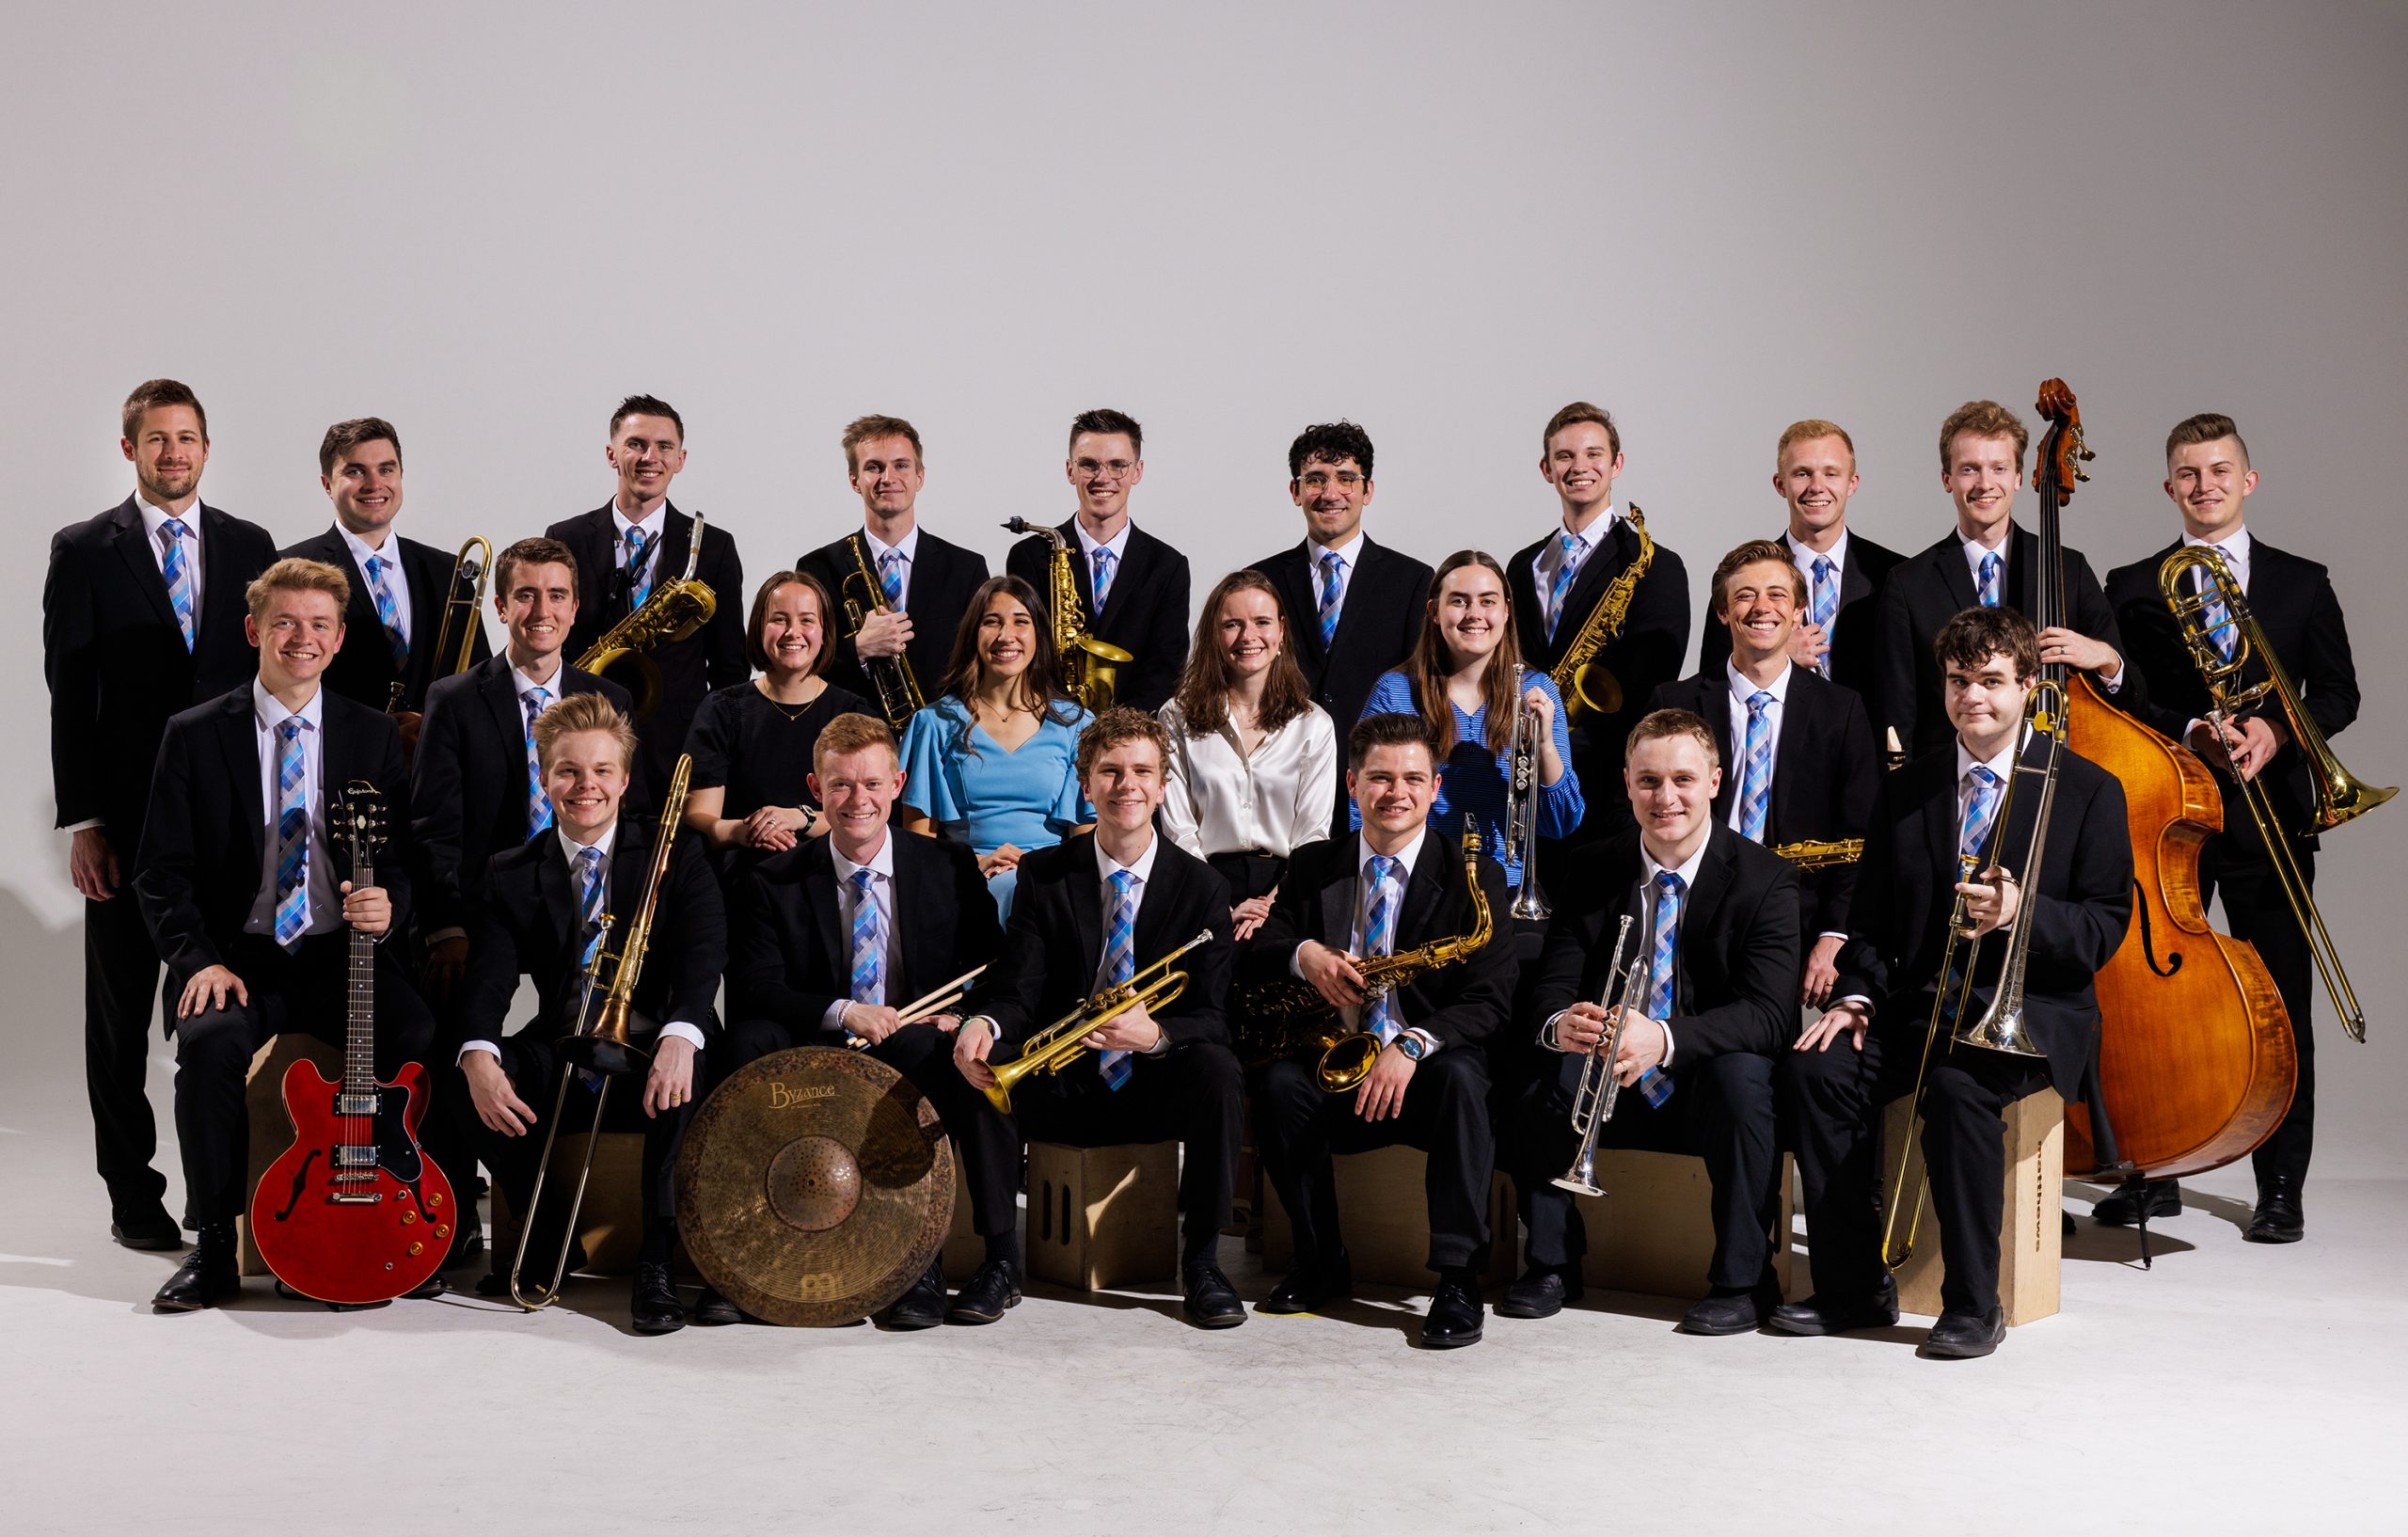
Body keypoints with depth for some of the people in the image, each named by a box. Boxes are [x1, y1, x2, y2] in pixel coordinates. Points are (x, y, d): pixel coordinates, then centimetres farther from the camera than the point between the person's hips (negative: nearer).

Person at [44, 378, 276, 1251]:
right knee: (121, 1013, 7)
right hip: (127, 819, -1)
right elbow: (70, 695, -2)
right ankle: (132, 1194, 17)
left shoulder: (250, 548, 8)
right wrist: (81, 821, -8)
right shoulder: (84, 551, 1)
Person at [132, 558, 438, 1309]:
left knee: (423, 1039, -28)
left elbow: (406, 858, 11)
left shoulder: (374, 735, 9)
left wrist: (389, 903, -13)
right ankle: (215, 1243, -16)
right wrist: (200, 960, -13)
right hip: (238, 960, -1)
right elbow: (160, 872, 3)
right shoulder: (196, 736, 5)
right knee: (212, 1043, -33)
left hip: (343, 957, 1)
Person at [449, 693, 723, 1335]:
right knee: (464, 1081, -24)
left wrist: (681, 1033, -39)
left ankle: (656, 1262, -25)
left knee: (693, 1061, -36)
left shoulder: (677, 857, 1)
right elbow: (487, 979, -7)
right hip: (559, 1064, 2)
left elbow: (703, 954, -16)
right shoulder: (511, 876, 7)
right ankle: (548, 1238, -3)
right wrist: (478, 1056, -31)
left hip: (652, 1064, -2)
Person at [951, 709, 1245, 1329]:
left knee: (1217, 1071, -32)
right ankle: (1000, 1264, -15)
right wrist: (983, 1023, -32)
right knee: (984, 1063, -28)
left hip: (1156, 1090, -1)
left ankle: (1201, 1263, -15)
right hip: (1062, 1088, 1)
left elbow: (1209, 1016, -8)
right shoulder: (1044, 875, 2)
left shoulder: (1201, 886, -1)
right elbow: (1016, 992, -6)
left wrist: (1153, 1034, -32)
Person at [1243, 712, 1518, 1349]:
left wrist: (1412, 1044, -28)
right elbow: (1257, 956, 5)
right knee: (1277, 1081, -28)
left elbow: (1490, 999, -11)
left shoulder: (1472, 876, -1)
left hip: (1426, 1066, -2)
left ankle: (1458, 1280, -29)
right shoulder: (1312, 867, 9)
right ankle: (1322, 1264, -10)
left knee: (1460, 1078, -35)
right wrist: (1303, 953, -19)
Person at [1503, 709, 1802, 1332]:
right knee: (1537, 1084, -26)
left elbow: (1768, 1013, -23)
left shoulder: (1765, 878, -11)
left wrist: (1664, 1039, -41)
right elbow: (1552, 985, -5)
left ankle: (1743, 1281, -20)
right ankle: (1551, 1263, -3)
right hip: (1615, 1089, 3)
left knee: (1739, 1071, -35)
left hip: (1709, 1089, -3)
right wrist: (1560, 1023, -32)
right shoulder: (1594, 873, 0)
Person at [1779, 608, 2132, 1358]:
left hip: (2031, 1008, -4)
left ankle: (1973, 1305, -22)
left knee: (1958, 1085, -36)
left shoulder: (2087, 791, 2)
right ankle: (1854, 1288, -13)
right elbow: (1873, 919, 14)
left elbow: (2106, 927, -3)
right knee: (1818, 1067, -24)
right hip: (1919, 1005, 4)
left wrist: (2023, 911, -22)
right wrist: (1859, 996, -5)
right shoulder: (1905, 789, 14)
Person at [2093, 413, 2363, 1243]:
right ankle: (2154, 1172, 15)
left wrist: (2277, 731, -12)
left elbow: (2339, 693, 6)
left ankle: (2280, 1188, 9)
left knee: (2281, 1005, 1)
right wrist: (2188, 732, -15)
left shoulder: (2302, 582, 10)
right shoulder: (2132, 587, 8)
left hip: (2270, 819, 0)